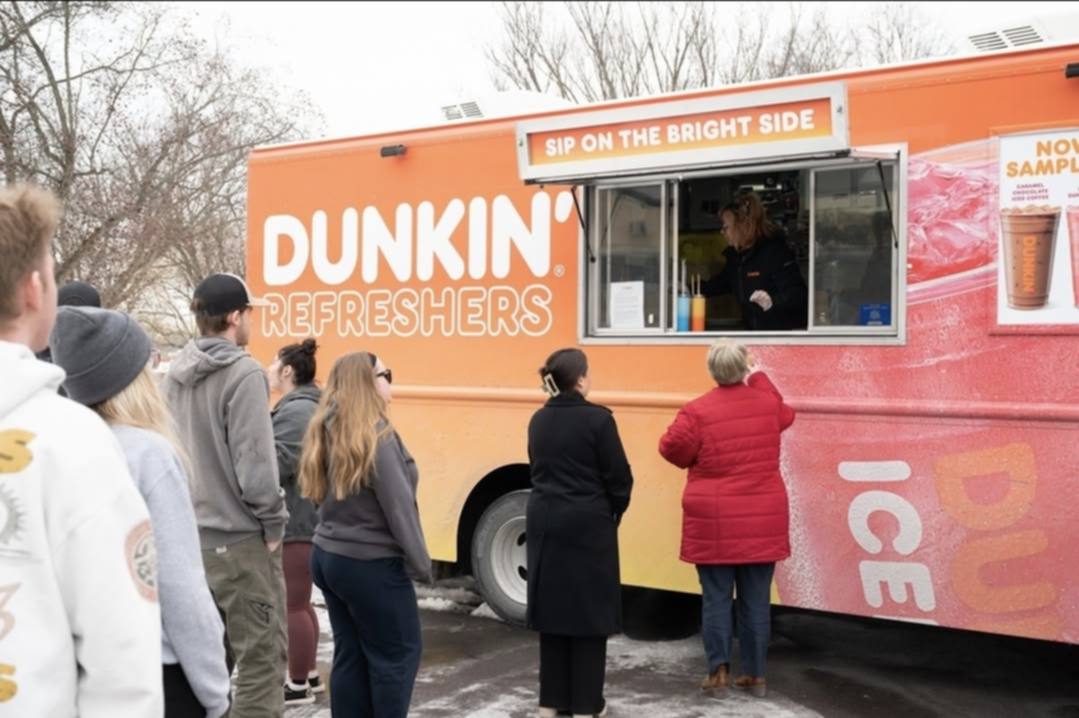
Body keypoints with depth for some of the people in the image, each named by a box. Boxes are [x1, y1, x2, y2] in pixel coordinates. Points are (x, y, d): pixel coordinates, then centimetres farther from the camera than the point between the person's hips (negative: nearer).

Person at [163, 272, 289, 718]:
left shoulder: (174, 375, 7)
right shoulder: (243, 374, -16)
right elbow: (254, 465, -20)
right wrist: (273, 523, -7)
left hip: (191, 537, 8)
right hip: (240, 540, -8)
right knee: (259, 660, 0)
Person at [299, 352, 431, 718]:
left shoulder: (326, 432, 6)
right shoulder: (376, 435, -18)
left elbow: (327, 496, 10)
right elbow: (399, 507, -18)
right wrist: (421, 564, -10)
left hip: (328, 556, 8)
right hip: (370, 565, -8)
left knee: (350, 654, 13)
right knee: (399, 652, 6)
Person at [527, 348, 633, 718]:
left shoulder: (539, 420, 6)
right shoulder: (597, 419, -13)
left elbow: (537, 469, 11)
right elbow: (619, 478, -10)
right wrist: (613, 513, 7)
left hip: (545, 521, 6)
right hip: (587, 525, -6)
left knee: (552, 608, 13)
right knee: (589, 612, 4)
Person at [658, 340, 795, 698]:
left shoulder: (697, 411, -11)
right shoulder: (767, 402, 2)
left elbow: (673, 449, -8)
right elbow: (785, 415, 24)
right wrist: (759, 376, 32)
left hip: (714, 523, -3)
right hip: (762, 521, 3)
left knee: (716, 597, 6)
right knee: (756, 599, 8)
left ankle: (718, 670, 5)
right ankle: (755, 674, 14)